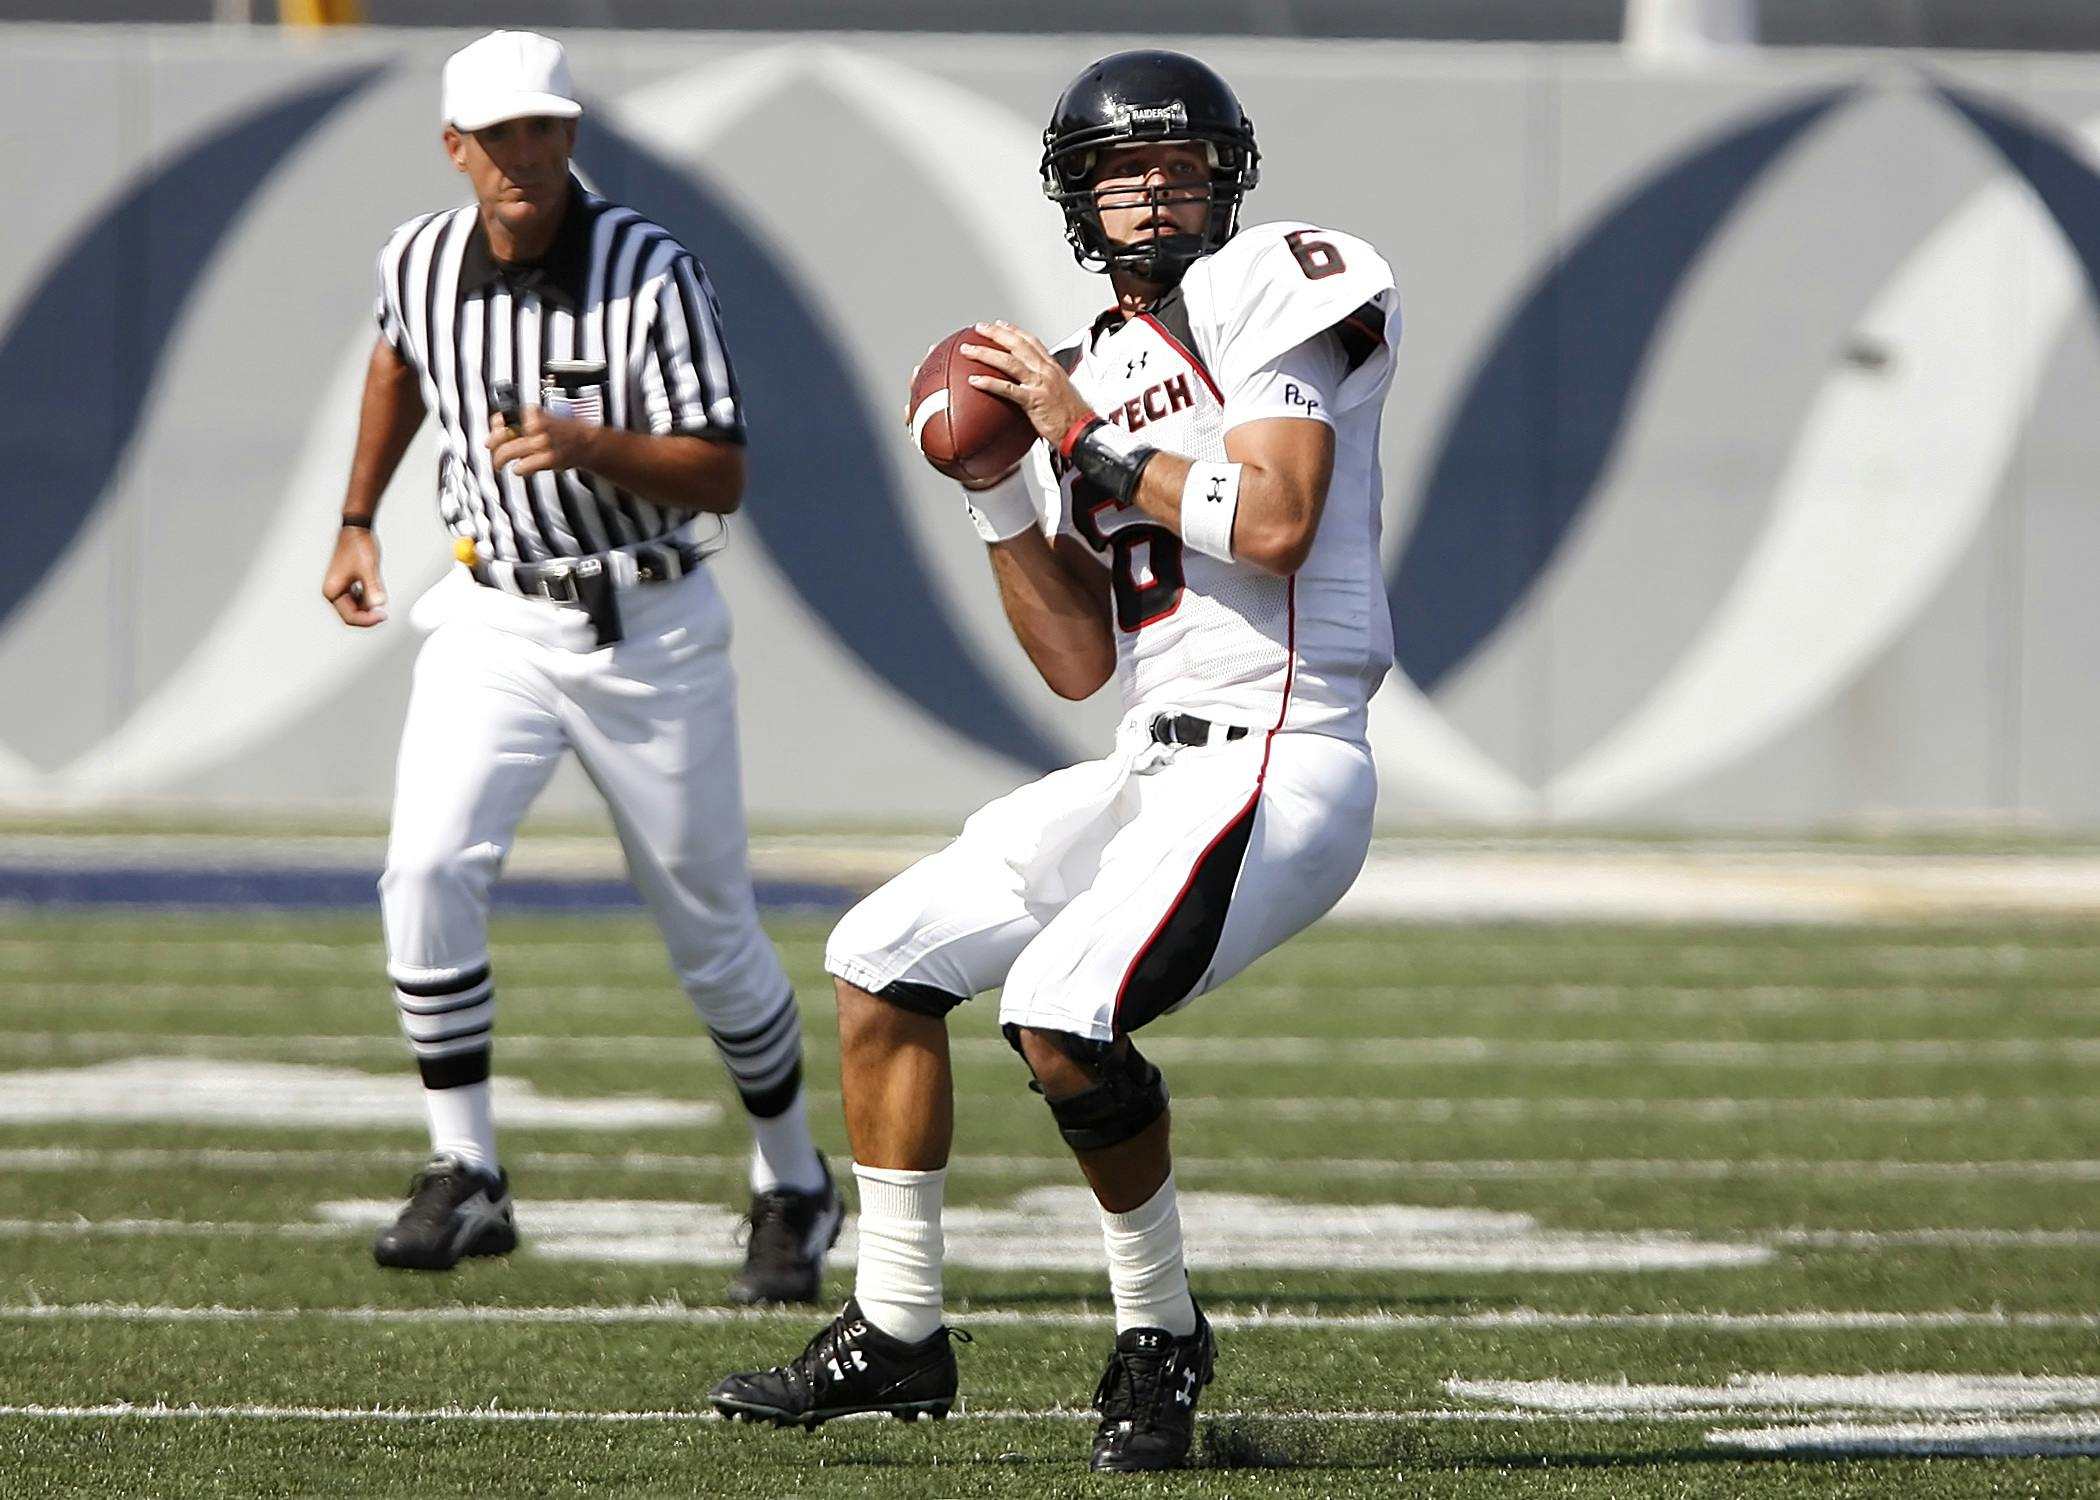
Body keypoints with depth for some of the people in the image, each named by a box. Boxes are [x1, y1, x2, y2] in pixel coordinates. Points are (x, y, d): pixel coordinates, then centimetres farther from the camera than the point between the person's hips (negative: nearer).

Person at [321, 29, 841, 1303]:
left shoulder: (651, 276, -18)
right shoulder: (421, 263, -4)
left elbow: (722, 479, -20)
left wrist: (588, 445, -36)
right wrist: (357, 520, 21)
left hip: (649, 627, -3)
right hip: (493, 622, 3)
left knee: (709, 926, 8)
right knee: (430, 872, -20)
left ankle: (794, 1186, 29)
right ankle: (466, 1179, -12)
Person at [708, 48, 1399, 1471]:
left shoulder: (1267, 291, -4)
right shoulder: (1092, 373, 18)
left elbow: (1274, 523, -20)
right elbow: (1081, 662, 14)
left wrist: (1088, 441, -12)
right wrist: (1001, 492, 3)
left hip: (1277, 765, -9)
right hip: (1153, 767, 9)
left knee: (1062, 1007, -27)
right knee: (883, 962, 12)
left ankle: (1162, 1336, -6)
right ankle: (897, 1332, 22)